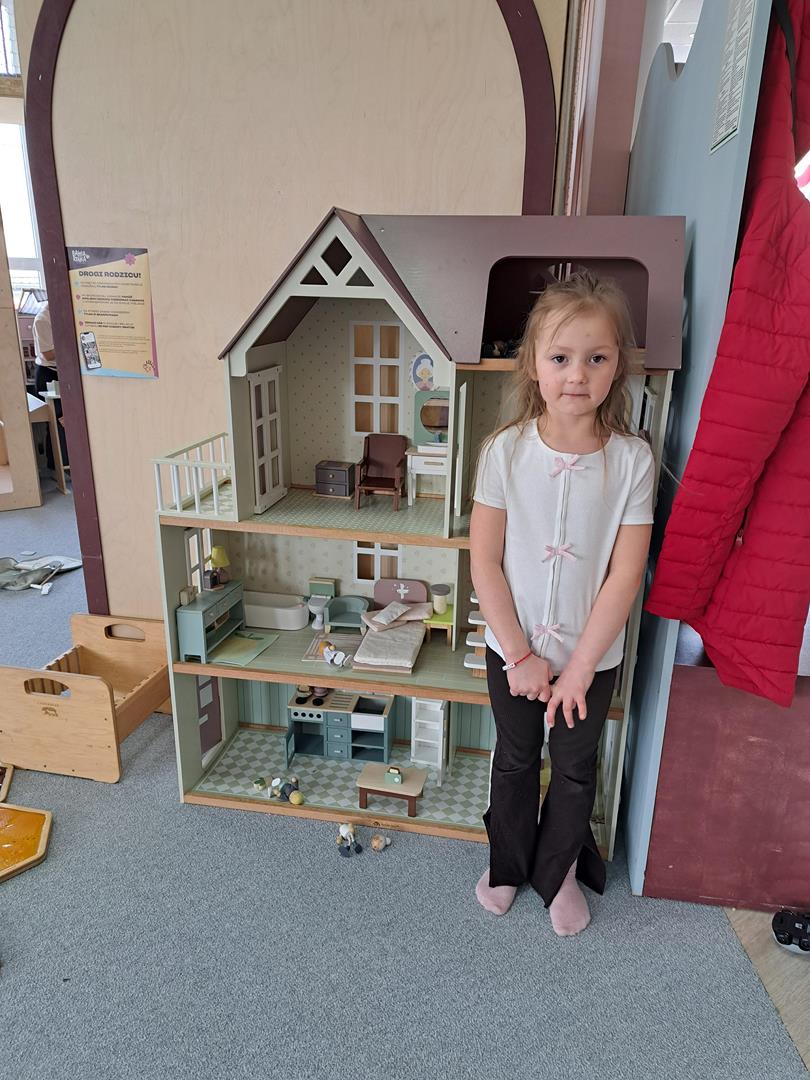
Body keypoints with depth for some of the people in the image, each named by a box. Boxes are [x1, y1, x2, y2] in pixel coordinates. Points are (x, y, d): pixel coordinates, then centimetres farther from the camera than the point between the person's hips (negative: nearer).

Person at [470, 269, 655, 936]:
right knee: (515, 759, 20)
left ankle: (558, 870, 45)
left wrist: (577, 669, -12)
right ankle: (508, 862, 46)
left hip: (592, 654, 0)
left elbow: (624, 577, -13)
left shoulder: (633, 459, -13)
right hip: (513, 648, 1)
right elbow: (485, 562, -11)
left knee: (576, 768, 18)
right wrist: (520, 656, -11)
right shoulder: (506, 450, -13)